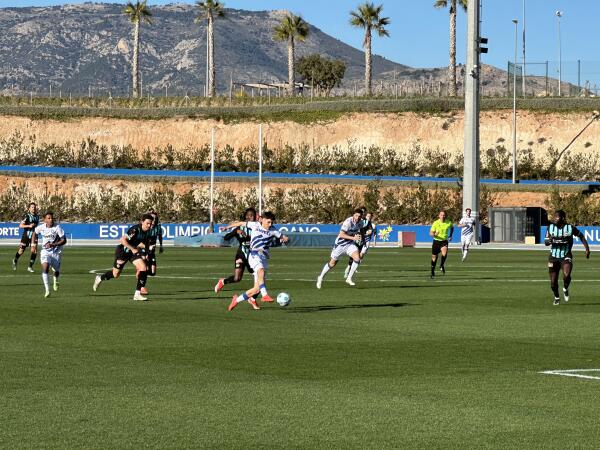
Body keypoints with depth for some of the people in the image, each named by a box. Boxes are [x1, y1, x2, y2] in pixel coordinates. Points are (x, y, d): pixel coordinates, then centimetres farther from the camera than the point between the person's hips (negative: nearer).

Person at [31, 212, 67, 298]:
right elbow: (34, 233, 16)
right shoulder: (41, 227, -7)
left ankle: (55, 280, 49)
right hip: (45, 251, 0)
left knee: (56, 272, 9)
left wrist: (53, 245, -28)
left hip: (56, 252, 0)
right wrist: (33, 244, 9)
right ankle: (47, 290, -25)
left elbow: (64, 240, -16)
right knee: (45, 268, -24)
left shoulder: (57, 227, -16)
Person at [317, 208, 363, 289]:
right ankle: (321, 277, 33)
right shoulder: (348, 222, -26)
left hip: (350, 244, 5)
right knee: (332, 263, 8)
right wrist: (353, 238, -37)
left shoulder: (360, 223, -4)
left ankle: (349, 279, -8)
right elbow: (341, 235, -32)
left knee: (357, 258, -21)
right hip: (340, 244, -5)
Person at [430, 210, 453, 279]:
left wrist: (450, 236, 12)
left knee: (444, 254, -28)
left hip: (444, 241, 0)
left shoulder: (449, 223, -5)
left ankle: (442, 265, -1)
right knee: (434, 257, 8)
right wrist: (434, 234, -31)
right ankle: (432, 272, 27)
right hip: (436, 241, 0)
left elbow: (452, 227, 20)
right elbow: (430, 233, -9)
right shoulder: (435, 223, -11)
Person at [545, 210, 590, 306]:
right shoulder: (550, 227, -3)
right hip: (554, 257, 2)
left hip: (566, 256, -2)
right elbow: (546, 242, 0)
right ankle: (556, 297, 31)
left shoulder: (570, 228, -9)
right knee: (553, 282, 2)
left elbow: (581, 236, 6)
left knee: (566, 275, -28)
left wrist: (587, 248, 1)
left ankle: (565, 289, 5)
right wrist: (549, 240, -23)